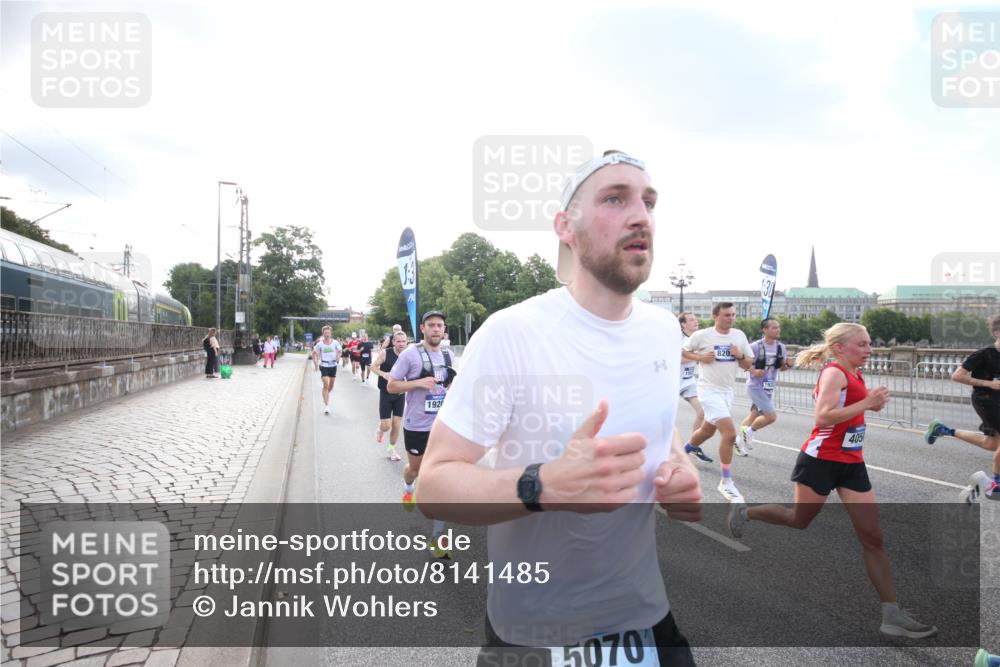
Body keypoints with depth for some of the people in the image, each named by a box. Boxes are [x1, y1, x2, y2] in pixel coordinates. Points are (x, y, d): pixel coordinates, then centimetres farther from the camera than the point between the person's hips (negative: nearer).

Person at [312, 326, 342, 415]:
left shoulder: (335, 343, -5)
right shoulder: (320, 344, -8)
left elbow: (339, 351, 10)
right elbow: (314, 353, 4)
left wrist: (337, 358, -10)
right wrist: (316, 364, -2)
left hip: (333, 365, 3)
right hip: (324, 366, -3)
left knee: (331, 385, 15)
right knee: (326, 385, -12)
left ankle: (326, 397, 45)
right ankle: (326, 406, -9)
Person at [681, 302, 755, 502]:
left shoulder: (740, 336, 2)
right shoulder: (702, 335, -10)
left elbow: (749, 365, 8)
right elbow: (682, 351, 3)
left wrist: (740, 356, -13)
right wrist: (700, 357, -14)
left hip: (727, 391, 6)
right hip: (709, 390, -6)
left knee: (708, 430, 23)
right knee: (730, 432, -18)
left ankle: (689, 447, 55)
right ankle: (726, 482, -4)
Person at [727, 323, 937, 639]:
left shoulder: (855, 374, 10)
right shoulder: (834, 373, -16)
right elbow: (823, 417, -28)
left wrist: (873, 402, 10)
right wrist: (867, 402, -28)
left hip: (851, 463, 8)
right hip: (821, 461, -8)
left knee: (873, 537, 3)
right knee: (800, 520, 10)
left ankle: (892, 615, 8)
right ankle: (743, 512, 36)